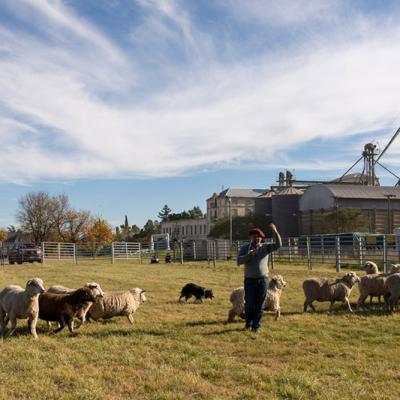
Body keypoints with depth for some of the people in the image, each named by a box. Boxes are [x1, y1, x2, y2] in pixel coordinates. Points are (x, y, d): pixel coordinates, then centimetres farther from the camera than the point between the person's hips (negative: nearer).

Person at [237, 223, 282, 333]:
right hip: (249, 280, -1)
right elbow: (239, 261, -7)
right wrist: (250, 255, -19)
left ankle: (256, 326, 15)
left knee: (259, 305, 4)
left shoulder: (265, 247, 7)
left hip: (263, 280, 1)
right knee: (249, 304, 2)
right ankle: (248, 323, 26)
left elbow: (278, 245, -8)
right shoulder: (244, 248, 5)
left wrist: (275, 232, -19)